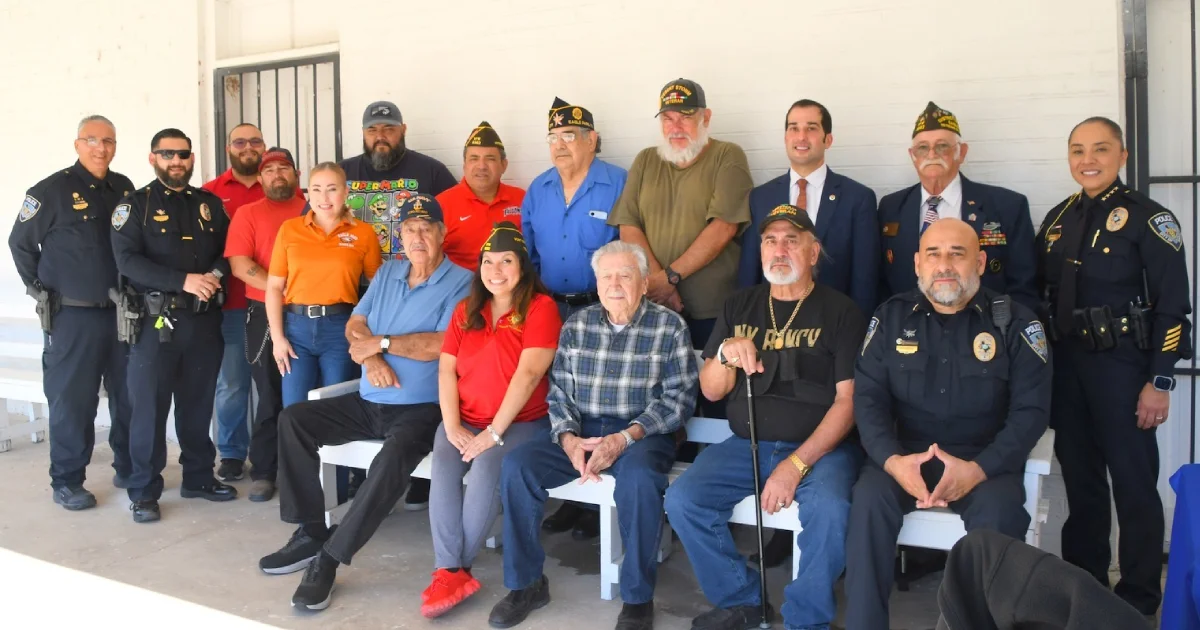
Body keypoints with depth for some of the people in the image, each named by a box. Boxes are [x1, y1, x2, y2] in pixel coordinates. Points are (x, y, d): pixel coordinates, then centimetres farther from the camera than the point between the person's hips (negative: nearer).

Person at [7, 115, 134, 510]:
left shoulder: (125, 189, 7)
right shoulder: (52, 190, -7)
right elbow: (20, 243, 0)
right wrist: (43, 290, -1)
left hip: (122, 313, 5)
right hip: (72, 317, -5)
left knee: (129, 396, 12)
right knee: (72, 400, 2)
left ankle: (129, 469, 25)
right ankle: (67, 481, 13)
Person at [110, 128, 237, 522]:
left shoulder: (210, 204, 13)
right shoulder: (135, 205, 0)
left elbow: (228, 250, 10)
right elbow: (127, 260, -12)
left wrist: (216, 275, -12)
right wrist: (183, 280, -21)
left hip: (204, 319, 4)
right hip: (156, 320, -4)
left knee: (198, 403, 12)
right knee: (149, 406, -1)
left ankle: (199, 477, 24)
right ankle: (144, 491, 8)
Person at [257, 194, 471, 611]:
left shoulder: (460, 282, -8)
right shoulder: (388, 272, 14)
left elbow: (442, 344, -20)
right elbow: (355, 325, 10)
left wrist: (381, 343, -10)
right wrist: (370, 356, -12)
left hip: (422, 408, -7)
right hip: (368, 402, 7)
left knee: (393, 458, -35)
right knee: (293, 420, -5)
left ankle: (329, 558, -22)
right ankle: (310, 534, -2)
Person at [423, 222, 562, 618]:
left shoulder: (540, 307, -6)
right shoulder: (466, 310, 13)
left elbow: (528, 374, -15)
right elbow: (446, 369, 6)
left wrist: (494, 433, -18)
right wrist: (452, 425, -8)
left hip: (521, 423, -4)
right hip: (465, 421, 5)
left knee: (487, 467, -30)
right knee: (442, 467, -24)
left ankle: (454, 567, -15)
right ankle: (451, 573, -22)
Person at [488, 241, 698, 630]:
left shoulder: (670, 327, -1)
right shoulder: (576, 325, 10)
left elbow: (679, 398, -8)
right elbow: (559, 391, 7)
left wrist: (626, 437, -20)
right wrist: (568, 439, -13)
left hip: (642, 434, -3)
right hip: (580, 433, 4)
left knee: (638, 476, -37)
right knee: (517, 464, -19)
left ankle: (638, 597, -17)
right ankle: (526, 583, -3)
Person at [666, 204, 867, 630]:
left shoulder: (840, 312, -2)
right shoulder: (739, 307, 9)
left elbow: (848, 400, -8)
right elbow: (711, 392, 8)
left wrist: (796, 465, -18)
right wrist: (725, 354, -15)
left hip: (820, 447, -3)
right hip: (746, 444, 4)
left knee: (830, 510, -32)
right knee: (681, 500, -17)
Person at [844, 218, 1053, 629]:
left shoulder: (1015, 321, 0)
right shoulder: (891, 317, 5)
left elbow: (1031, 409, -6)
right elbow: (868, 397, -1)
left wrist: (978, 469, -21)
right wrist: (891, 460, -20)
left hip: (986, 461, -1)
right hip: (904, 455, 1)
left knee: (999, 511, -31)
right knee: (869, 498, -27)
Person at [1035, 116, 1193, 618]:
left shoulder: (1148, 218, -7)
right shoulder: (1057, 219, 10)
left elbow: (1173, 307, -11)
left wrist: (1160, 381, -15)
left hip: (1122, 368, -5)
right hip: (1065, 367, 6)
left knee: (1133, 485, 3)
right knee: (1079, 481, 14)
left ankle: (1139, 599, 17)